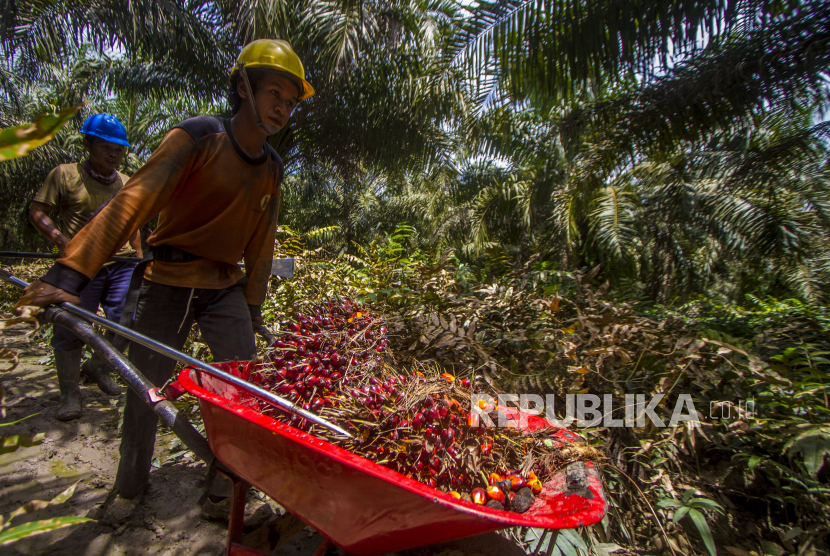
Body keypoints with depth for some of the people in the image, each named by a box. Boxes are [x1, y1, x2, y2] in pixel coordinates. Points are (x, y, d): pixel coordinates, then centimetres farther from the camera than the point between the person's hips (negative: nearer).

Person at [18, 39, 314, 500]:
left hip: (225, 286, 4)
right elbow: (134, 201, -20)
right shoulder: (198, 137, -12)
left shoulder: (272, 170, 4)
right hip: (168, 283, -3)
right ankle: (131, 479, 35)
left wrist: (252, 307, 11)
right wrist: (73, 272, -27)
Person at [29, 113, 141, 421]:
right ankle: (70, 394, 16)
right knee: (69, 329, 0)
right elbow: (37, 212, 1)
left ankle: (99, 368, 30)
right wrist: (60, 238, -15)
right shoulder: (65, 175, 2)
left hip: (122, 264, 4)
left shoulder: (126, 183, 14)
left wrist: (139, 257, 16)